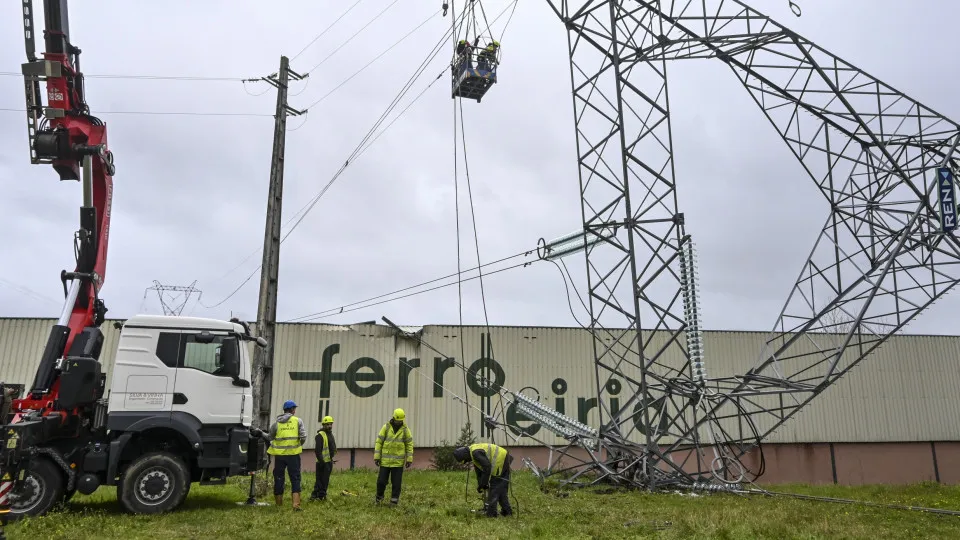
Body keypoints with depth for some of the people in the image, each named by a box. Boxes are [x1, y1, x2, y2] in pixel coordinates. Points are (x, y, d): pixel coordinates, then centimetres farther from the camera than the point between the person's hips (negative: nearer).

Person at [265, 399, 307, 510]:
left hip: (279, 454, 2)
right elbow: (303, 436, -9)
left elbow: (269, 437, 8)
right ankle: (296, 504, -6)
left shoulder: (276, 423, 3)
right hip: (293, 454, -2)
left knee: (278, 478, 13)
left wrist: (261, 433, 29)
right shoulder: (298, 421, -2)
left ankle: (279, 503, 23)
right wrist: (300, 445, 10)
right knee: (295, 478, 3)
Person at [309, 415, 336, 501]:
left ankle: (322, 495, 20)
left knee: (326, 480, 13)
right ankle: (316, 495, 0)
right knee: (321, 480, -6)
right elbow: (317, 450, -20)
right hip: (323, 462, -9)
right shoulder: (320, 435, -14)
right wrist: (321, 461, -22)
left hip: (329, 461, 9)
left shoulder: (330, 434, 15)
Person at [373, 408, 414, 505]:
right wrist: (376, 457, -7)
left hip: (398, 462, 0)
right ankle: (379, 497, 29)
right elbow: (378, 442, -3)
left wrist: (409, 459, -4)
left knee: (396, 482, 2)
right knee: (381, 481, 4)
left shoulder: (405, 429, -2)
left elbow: (409, 445, 1)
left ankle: (394, 501, 14)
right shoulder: (386, 427, -4)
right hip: (385, 461, 0)